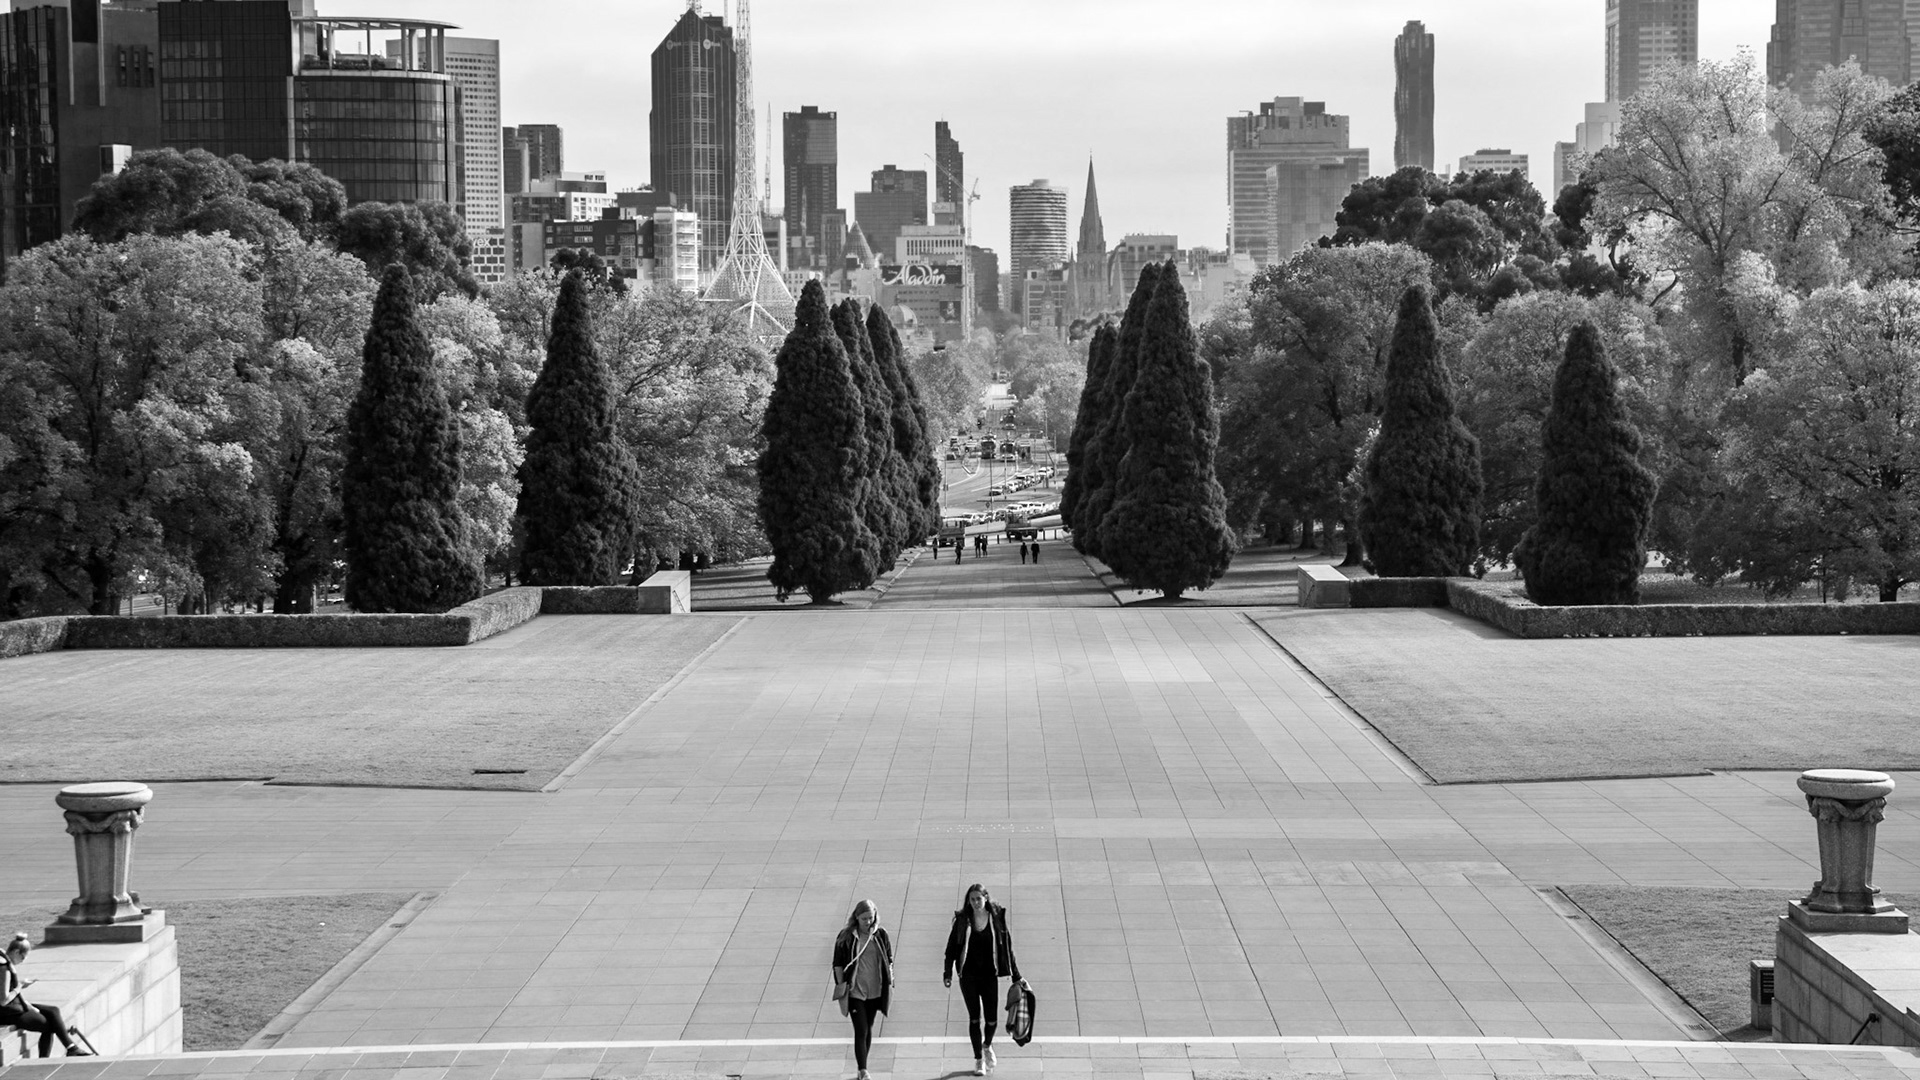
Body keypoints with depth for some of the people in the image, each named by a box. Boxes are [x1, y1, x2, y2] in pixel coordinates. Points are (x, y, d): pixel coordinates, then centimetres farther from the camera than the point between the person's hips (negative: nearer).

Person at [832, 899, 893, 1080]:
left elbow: (889, 960, 7)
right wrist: (841, 986, -5)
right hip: (855, 991, -3)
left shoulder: (881, 935, -1)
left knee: (868, 1029, 15)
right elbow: (838, 964, -3)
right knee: (861, 1031, -10)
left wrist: (889, 983, 4)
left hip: (875, 991, 3)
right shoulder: (846, 937, -9)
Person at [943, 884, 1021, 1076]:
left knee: (991, 1018, 1)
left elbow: (1007, 948, 4)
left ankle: (987, 1045, 33)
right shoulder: (962, 920, -1)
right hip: (968, 976, 0)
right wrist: (948, 973, -6)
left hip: (990, 975, 0)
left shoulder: (997, 919, -1)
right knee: (974, 1017, -1)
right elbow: (951, 948, 3)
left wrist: (1016, 977, 5)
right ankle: (979, 1060, 11)